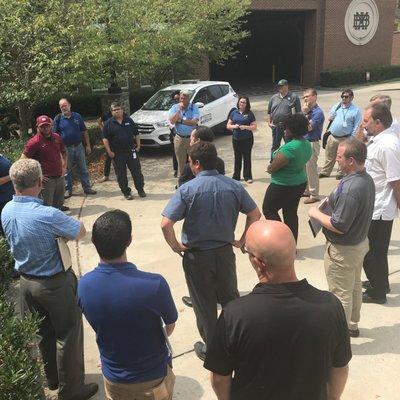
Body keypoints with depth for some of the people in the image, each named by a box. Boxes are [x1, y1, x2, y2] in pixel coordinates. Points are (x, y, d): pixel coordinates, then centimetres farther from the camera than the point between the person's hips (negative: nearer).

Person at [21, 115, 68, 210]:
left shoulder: (57, 137, 7)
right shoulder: (34, 142, -13)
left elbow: (63, 152, 23)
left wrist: (64, 167, 14)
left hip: (59, 177, 6)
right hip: (46, 179, -6)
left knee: (59, 203, 20)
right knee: (46, 206, -3)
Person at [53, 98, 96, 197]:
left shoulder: (77, 116, 4)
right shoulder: (58, 119, -2)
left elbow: (84, 132, 7)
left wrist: (88, 145, 4)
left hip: (79, 147, 2)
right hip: (66, 148, -1)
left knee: (83, 169, 8)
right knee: (67, 170, 8)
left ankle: (87, 188, 17)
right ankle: (68, 190, 18)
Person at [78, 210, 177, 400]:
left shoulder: (83, 285, -19)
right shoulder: (155, 285, -33)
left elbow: (100, 325, -1)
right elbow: (170, 326, -12)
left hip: (112, 378, 3)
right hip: (153, 378, -3)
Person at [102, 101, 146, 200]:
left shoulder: (129, 120, 7)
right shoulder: (108, 123, 0)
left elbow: (136, 134, 13)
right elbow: (105, 138, -2)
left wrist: (138, 145, 6)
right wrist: (109, 151, -8)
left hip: (131, 150, 1)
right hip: (117, 154, -1)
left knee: (136, 171, 4)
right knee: (121, 174, 4)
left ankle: (140, 189, 17)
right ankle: (126, 192, 15)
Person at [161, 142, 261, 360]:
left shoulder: (187, 190, -18)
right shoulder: (233, 186, -6)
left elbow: (166, 224, -24)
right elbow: (255, 215, 0)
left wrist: (175, 246, -8)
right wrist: (242, 240, 10)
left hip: (196, 256, -3)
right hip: (225, 252, 4)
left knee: (204, 304, 14)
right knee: (231, 297, 23)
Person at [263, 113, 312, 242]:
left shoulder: (289, 148, -28)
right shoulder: (307, 144, 2)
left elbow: (271, 168, -21)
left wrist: (269, 167, 1)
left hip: (283, 187, -9)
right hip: (300, 183, 9)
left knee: (268, 210, 10)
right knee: (291, 213, 17)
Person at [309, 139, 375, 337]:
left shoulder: (350, 189, -32)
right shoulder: (366, 179, -1)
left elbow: (339, 226, -29)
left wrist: (316, 214, -16)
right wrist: (333, 201, 4)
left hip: (343, 250, -10)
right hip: (360, 242, 10)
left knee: (341, 294, 6)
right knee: (354, 287, 25)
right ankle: (352, 324, 44)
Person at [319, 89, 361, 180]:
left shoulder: (356, 110, -7)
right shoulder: (337, 106, 8)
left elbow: (356, 126, -7)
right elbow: (330, 118, 10)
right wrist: (337, 107, -4)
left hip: (345, 138, -4)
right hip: (332, 136, 4)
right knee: (329, 156, 15)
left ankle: (341, 173, 26)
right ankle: (325, 172, 27)